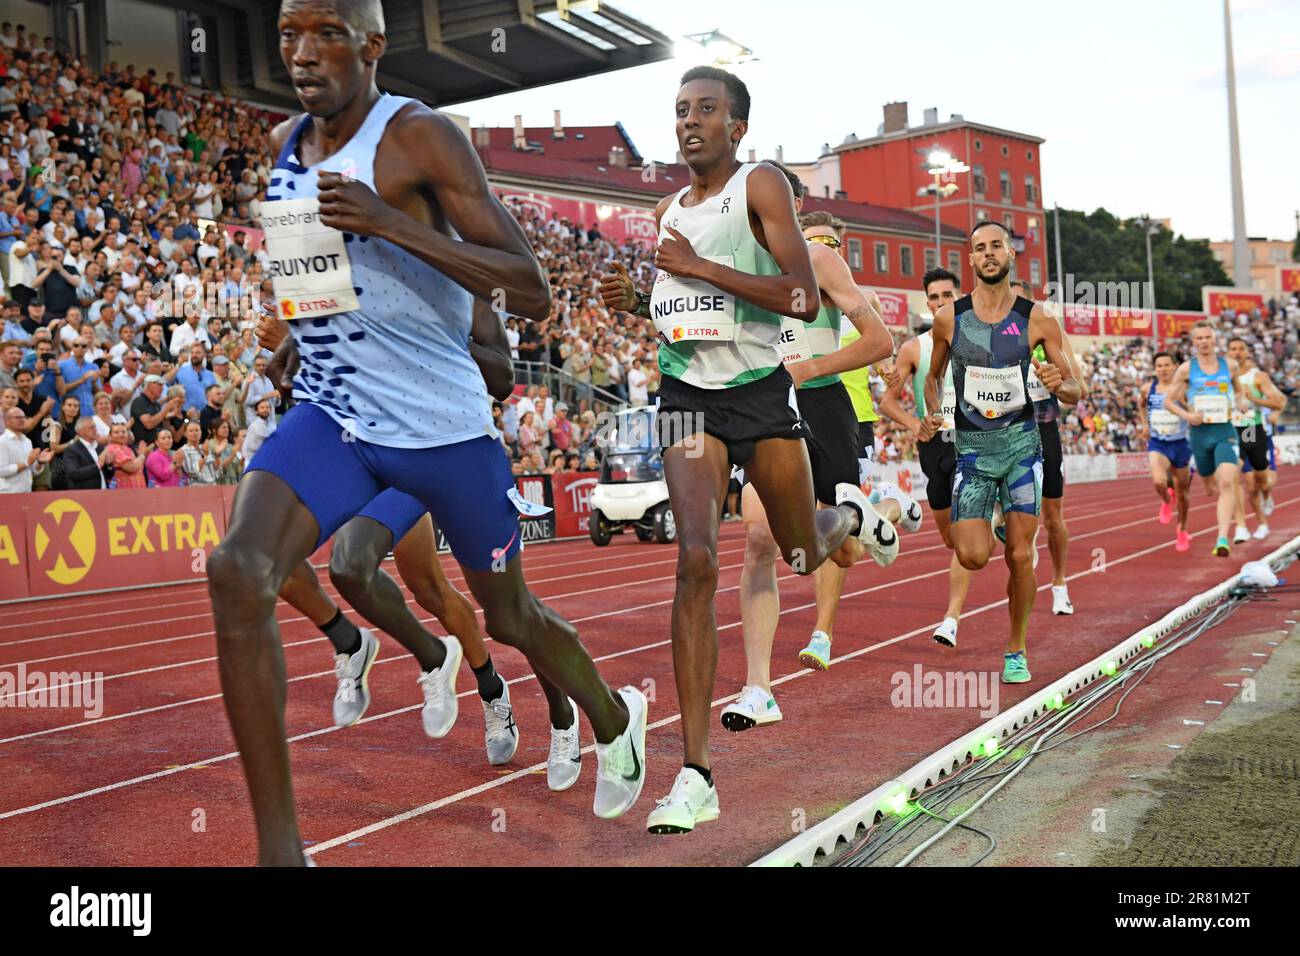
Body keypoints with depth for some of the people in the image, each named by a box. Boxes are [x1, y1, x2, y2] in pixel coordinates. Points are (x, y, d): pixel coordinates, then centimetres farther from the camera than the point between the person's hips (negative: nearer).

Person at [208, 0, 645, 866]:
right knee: (238, 572, -23)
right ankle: (280, 848, -13)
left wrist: (391, 224, -29)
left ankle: (615, 719, 50)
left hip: (444, 424, -4)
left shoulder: (421, 136, -14)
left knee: (510, 616, 15)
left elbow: (533, 293, -22)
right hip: (330, 416, 4)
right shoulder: (287, 143, 6)